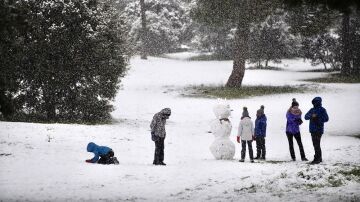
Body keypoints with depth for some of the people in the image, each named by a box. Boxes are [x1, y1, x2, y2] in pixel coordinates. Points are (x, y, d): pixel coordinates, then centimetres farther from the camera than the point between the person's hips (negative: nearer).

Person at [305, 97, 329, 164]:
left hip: (319, 130, -7)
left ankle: (317, 159, -10)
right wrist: (311, 116, -14)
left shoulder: (322, 110, -4)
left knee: (316, 144, -11)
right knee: (316, 144, 12)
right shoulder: (312, 110, 15)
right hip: (312, 129, 7)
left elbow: (326, 119, -11)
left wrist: (317, 118, -17)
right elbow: (306, 117, 5)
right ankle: (319, 158, 21)